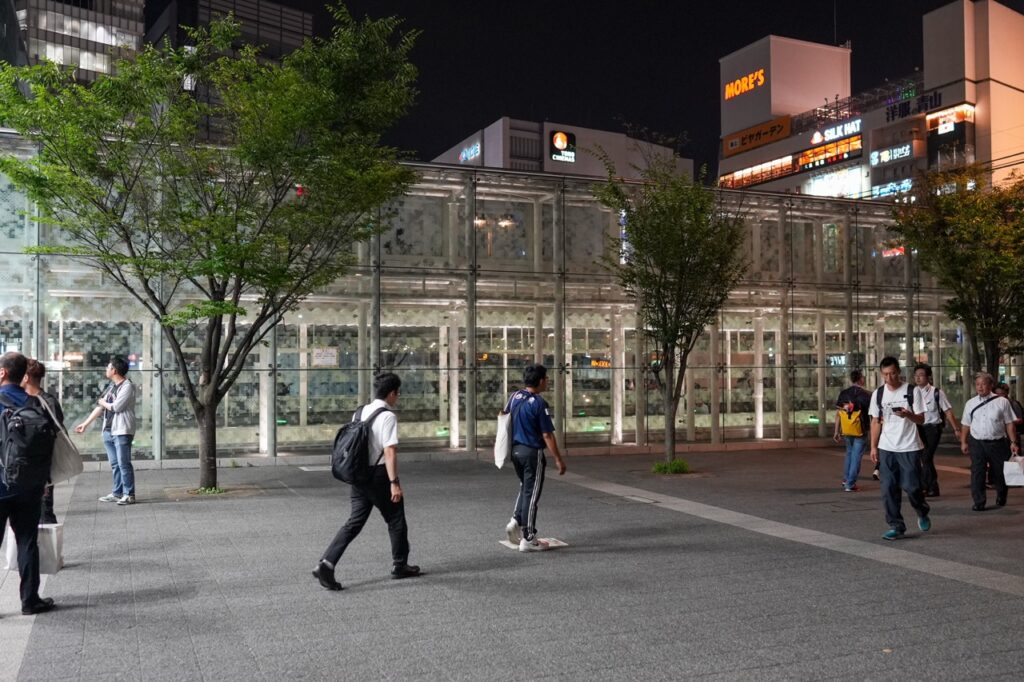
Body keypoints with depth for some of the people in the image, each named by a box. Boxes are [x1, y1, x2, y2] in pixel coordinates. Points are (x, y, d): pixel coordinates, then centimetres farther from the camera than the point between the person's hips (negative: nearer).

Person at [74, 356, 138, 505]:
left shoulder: (127, 386, -11)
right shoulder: (111, 386, 16)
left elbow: (116, 406, -18)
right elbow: (100, 407, 19)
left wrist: (103, 402, 1)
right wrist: (85, 424, 19)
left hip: (122, 432, -8)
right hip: (108, 431, 8)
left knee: (124, 464, -7)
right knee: (115, 464, 11)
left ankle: (129, 494, -2)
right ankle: (117, 493, 18)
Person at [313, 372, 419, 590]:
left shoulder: (360, 412, 9)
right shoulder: (388, 416, -15)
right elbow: (389, 451, -21)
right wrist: (394, 483, -20)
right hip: (379, 475, -7)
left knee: (355, 522, 9)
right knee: (396, 521, 12)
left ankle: (326, 564, -4)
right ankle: (399, 566, 26)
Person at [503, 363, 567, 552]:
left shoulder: (513, 397, 4)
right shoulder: (539, 403, -17)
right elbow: (547, 435, -17)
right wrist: (558, 459, -10)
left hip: (515, 449, 7)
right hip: (532, 452, -7)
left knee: (525, 487, 24)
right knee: (531, 494, 1)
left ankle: (515, 521, 10)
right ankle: (528, 539, 7)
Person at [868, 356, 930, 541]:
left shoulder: (912, 391, -4)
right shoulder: (878, 394, 6)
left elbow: (921, 420, -4)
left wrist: (907, 414, -25)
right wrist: (873, 447, 6)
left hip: (909, 448, -3)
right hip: (886, 448, 3)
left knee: (911, 486, -3)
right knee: (889, 489, 0)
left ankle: (923, 513, 28)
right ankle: (896, 526, 9)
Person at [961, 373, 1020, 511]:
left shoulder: (1002, 402, -1)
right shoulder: (970, 403, 6)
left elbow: (1009, 423, 1)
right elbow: (965, 424, 11)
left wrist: (1013, 442, -2)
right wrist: (963, 442, 6)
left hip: (997, 442, -1)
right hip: (976, 443, 1)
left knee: (998, 472, 12)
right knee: (977, 472, -7)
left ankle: (1001, 497, 38)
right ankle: (979, 502, -3)